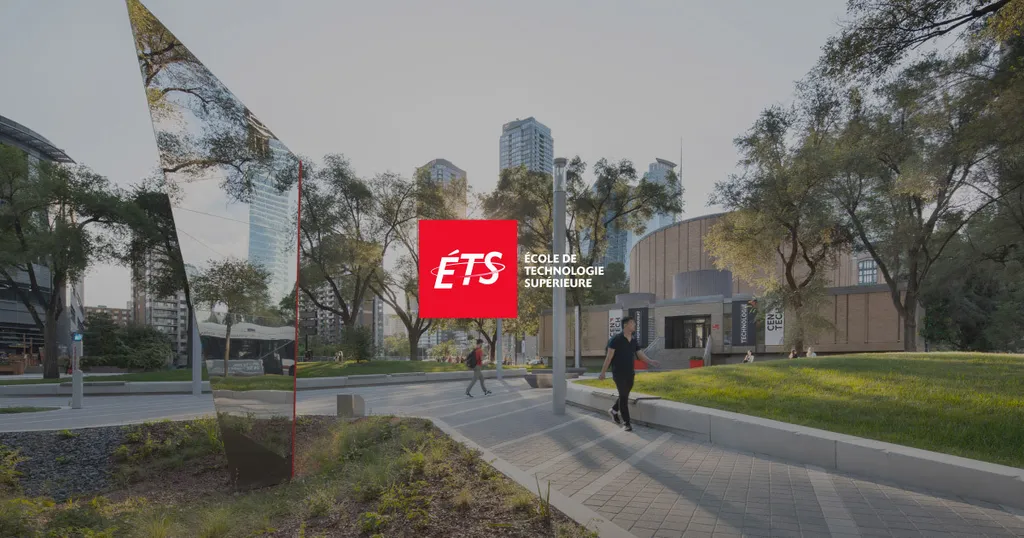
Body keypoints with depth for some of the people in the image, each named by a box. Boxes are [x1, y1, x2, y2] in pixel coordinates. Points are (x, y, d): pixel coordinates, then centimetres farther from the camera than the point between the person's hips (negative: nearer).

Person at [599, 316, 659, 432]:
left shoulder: (634, 341, 7)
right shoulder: (616, 339, -11)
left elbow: (641, 355, 3)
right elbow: (609, 357, -11)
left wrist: (650, 362, -17)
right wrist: (603, 372, -11)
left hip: (630, 373, 6)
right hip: (618, 373, -6)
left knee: (625, 396, 15)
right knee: (623, 396, -5)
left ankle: (614, 410, 39)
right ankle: (626, 422, 4)